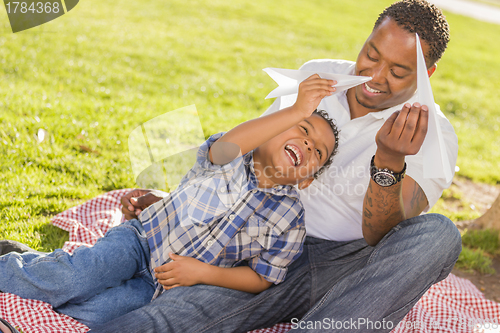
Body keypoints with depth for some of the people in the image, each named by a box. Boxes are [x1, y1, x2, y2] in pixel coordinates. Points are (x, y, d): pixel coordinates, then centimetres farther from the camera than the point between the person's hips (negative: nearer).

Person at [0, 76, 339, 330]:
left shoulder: (290, 221, -5)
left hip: (166, 286, 1)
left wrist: (202, 272, -15)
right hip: (143, 239, -1)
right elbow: (225, 148, -36)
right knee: (70, 279, -24)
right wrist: (297, 112, -46)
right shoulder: (233, 155, -10)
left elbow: (261, 278, -2)